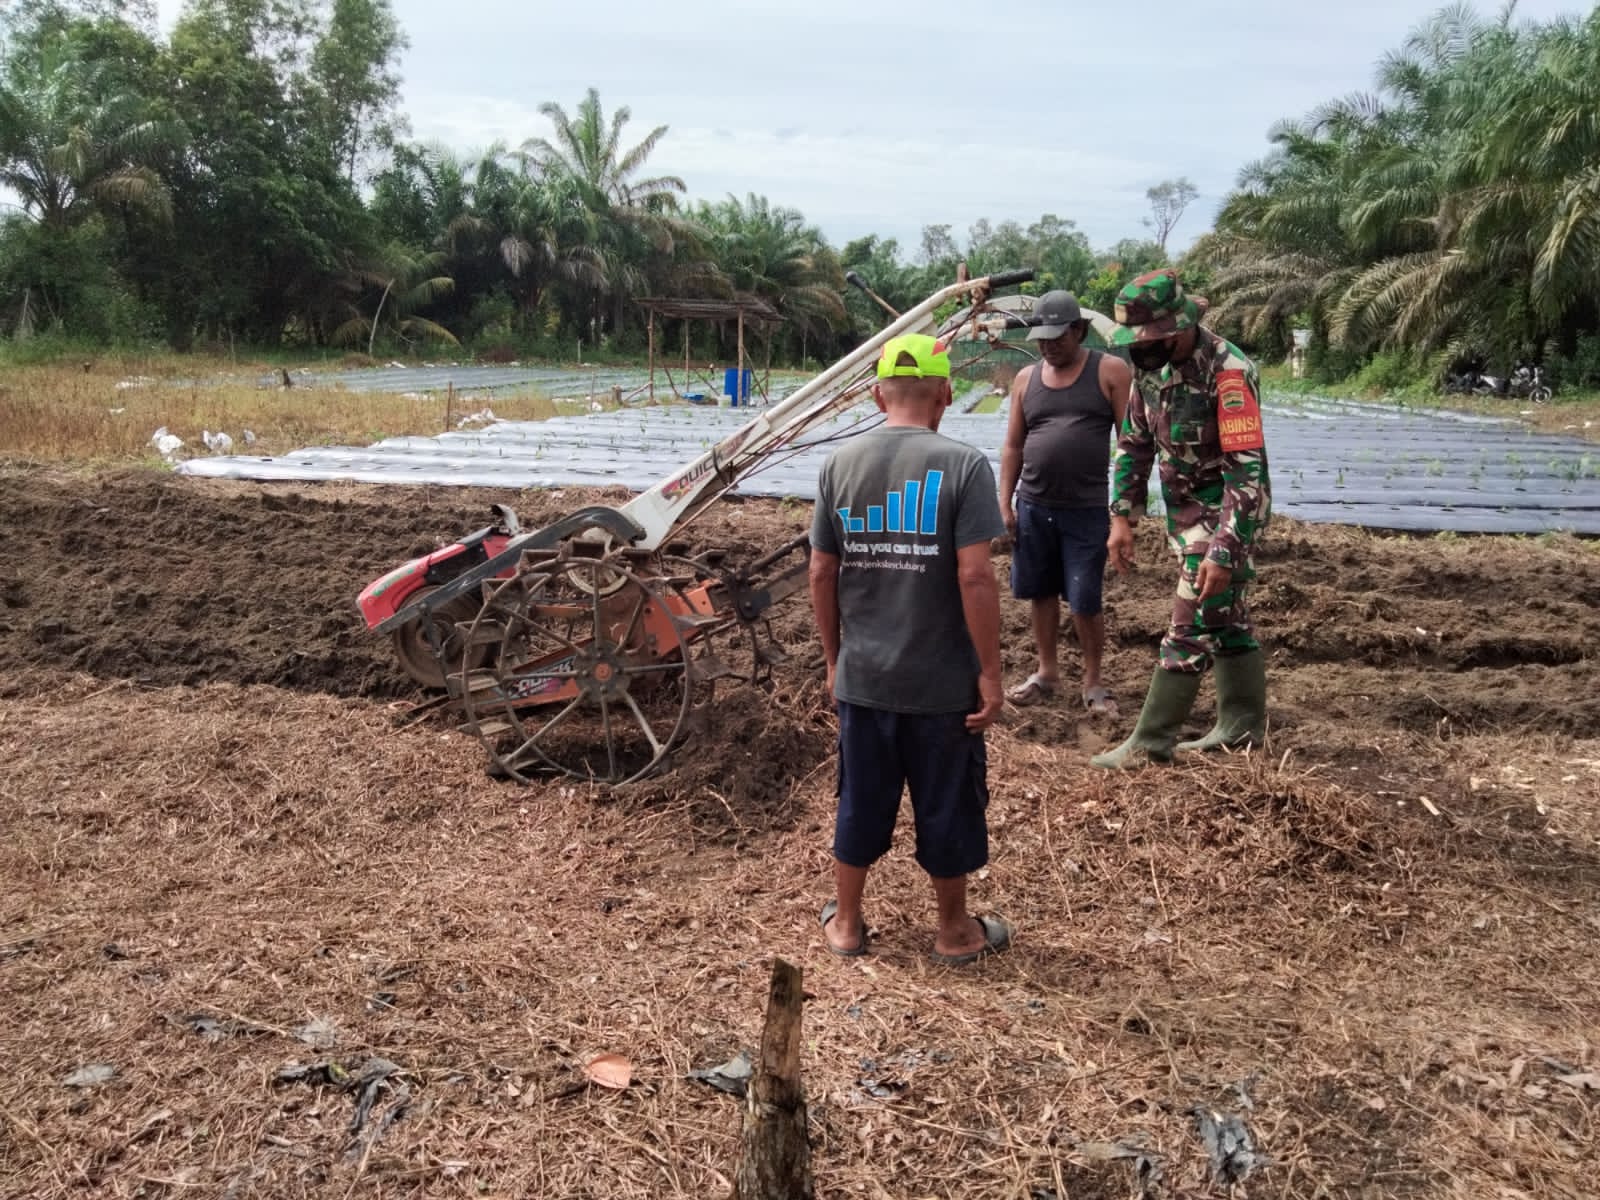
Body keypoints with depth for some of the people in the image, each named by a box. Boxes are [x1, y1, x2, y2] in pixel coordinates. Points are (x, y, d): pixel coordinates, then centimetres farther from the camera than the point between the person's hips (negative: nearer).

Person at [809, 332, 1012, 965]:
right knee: (947, 803, 13)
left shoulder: (840, 464, -1)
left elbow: (821, 574, 2)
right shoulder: (962, 465, -12)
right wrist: (990, 673, -10)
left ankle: (845, 923, 32)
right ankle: (954, 930, 30)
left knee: (861, 799, 17)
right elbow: (974, 576, -18)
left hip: (862, 674, 3)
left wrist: (833, 657, 13)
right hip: (942, 678, -3)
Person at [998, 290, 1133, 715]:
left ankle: (1093, 682, 15)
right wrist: (1005, 503, 5)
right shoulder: (1026, 379, 8)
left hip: (1087, 509, -4)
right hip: (1033, 506, 4)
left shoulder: (1111, 372, -3)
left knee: (1085, 601, -1)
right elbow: (1013, 446, 12)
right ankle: (1047, 672, 28)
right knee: (1041, 593, 13)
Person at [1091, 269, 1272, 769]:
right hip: (1186, 514, 8)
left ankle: (1151, 742, 2)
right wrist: (1121, 517, 3)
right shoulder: (1154, 365, -1)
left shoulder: (1227, 371, -26)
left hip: (1224, 516, -8)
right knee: (1225, 619, 16)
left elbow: (1247, 471, -28)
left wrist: (1225, 551, -31)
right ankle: (1242, 726, 27)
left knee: (1191, 627, -4)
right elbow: (1134, 444, 10)